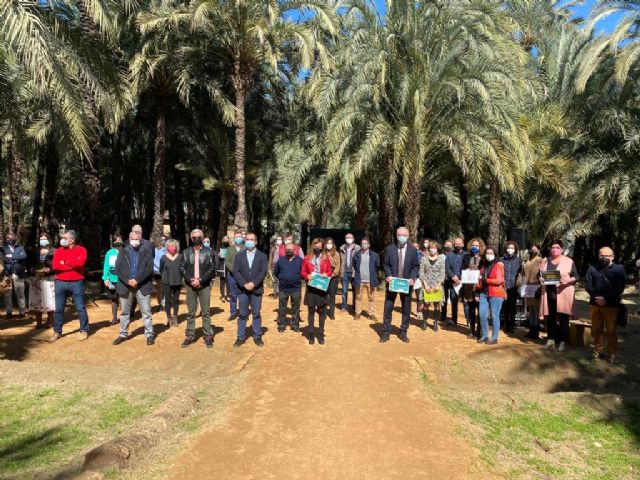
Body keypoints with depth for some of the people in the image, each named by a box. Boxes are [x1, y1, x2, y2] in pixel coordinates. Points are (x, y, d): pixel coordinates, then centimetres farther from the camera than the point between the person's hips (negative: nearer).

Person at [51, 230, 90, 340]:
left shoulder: (81, 250, -2)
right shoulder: (59, 251, 7)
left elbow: (80, 263, -19)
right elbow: (54, 266, -6)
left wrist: (65, 262, -8)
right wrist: (72, 265, -12)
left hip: (76, 283, -3)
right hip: (60, 283, 3)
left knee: (80, 308, 3)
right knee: (59, 308, 9)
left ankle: (84, 330, 12)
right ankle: (57, 331, 19)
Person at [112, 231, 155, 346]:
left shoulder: (147, 252, 2)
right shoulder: (122, 252, 8)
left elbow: (149, 269, -7)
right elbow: (118, 269, -1)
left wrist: (137, 280, -16)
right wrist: (128, 281, -14)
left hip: (142, 286, -2)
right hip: (125, 286, 2)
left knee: (146, 312, 1)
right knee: (125, 312, 12)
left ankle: (149, 335, 8)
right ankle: (123, 334, 24)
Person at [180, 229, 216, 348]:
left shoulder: (209, 252, 1)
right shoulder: (186, 252, 8)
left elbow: (212, 269, -5)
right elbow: (182, 268, 2)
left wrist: (200, 281, -13)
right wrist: (190, 280, -11)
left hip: (204, 285, -2)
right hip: (190, 285, 2)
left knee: (206, 312, 1)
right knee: (190, 312, 7)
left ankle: (208, 336, 6)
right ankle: (190, 336, 13)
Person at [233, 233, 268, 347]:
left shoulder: (262, 256, 4)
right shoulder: (239, 256, 8)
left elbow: (263, 272, -6)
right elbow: (236, 271, -1)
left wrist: (253, 283, -17)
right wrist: (244, 284, -13)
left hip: (256, 289, -1)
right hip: (243, 289, 1)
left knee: (256, 314, 5)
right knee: (242, 315, 5)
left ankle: (257, 337, 13)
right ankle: (241, 337, 12)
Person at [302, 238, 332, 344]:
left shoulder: (326, 258, 5)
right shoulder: (307, 258, 4)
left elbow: (330, 271, 8)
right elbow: (303, 272, 6)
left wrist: (326, 274, -13)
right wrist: (307, 276, -14)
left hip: (322, 288, 0)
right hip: (311, 288, 0)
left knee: (322, 311, 3)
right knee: (311, 311, 5)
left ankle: (321, 334, 13)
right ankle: (311, 335, 13)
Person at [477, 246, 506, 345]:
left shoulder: (498, 265, -5)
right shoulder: (483, 265, 14)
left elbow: (498, 280, -14)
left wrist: (485, 280, -11)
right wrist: (478, 289, 1)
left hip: (496, 294, -6)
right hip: (484, 293, 6)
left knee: (494, 316, 0)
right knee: (482, 315, 4)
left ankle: (494, 338, 9)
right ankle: (484, 335, 17)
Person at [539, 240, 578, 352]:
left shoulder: (568, 261, 1)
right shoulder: (545, 261, 13)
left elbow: (575, 276, 0)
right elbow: (540, 275, 17)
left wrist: (567, 281, -19)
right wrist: (541, 279, -5)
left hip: (563, 293, -3)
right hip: (549, 293, 3)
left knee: (563, 318, -1)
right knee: (550, 317, 6)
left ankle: (563, 341, 6)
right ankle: (551, 339, 16)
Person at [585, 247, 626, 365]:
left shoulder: (619, 269, 3)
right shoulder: (592, 269, 9)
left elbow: (619, 288, -6)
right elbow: (588, 285, 2)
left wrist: (606, 299, -15)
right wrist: (597, 297, -14)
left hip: (612, 305, -2)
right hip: (595, 304, 3)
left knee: (611, 331, 1)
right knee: (596, 330, 9)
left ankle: (612, 354, 12)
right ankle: (598, 351, 20)